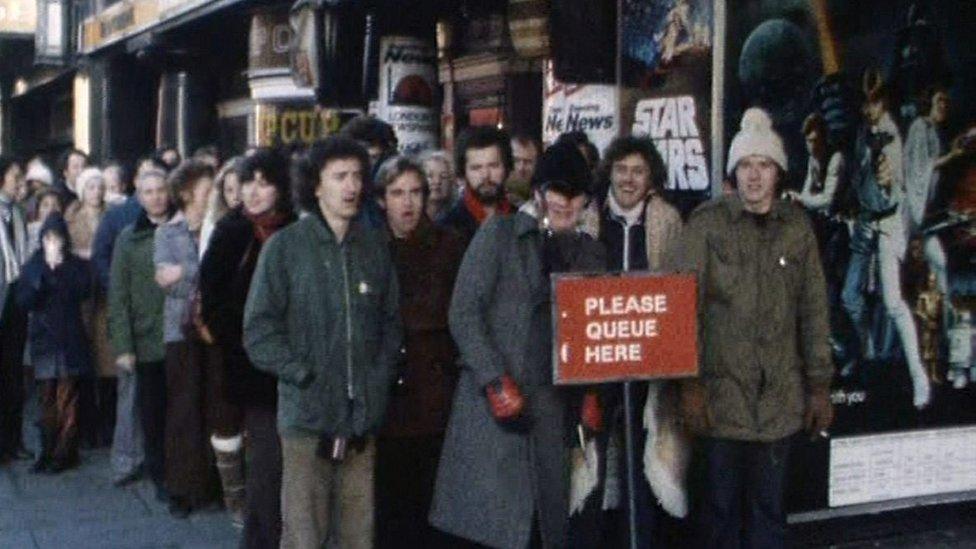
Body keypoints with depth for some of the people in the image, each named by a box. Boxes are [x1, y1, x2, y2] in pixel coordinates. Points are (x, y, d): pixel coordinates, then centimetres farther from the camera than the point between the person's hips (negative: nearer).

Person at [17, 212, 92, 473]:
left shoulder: (76, 265, 3)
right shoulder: (33, 265, 8)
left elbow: (83, 291, -13)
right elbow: (23, 300, -1)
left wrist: (59, 268, -13)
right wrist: (43, 275, -13)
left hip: (70, 339, -2)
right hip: (43, 339, 2)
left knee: (67, 398, -3)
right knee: (47, 399, 5)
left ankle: (65, 453, 0)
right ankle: (48, 451, 11)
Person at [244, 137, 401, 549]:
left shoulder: (374, 246, 10)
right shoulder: (285, 246, -1)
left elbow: (391, 321, 15)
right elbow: (260, 329, -3)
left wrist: (382, 376, 3)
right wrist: (303, 376, -10)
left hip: (363, 415, 3)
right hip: (307, 413, -3)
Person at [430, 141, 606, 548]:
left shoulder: (590, 252, 14)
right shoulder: (499, 235, 2)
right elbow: (463, 313, -5)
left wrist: (592, 394, 2)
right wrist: (497, 383, -12)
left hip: (555, 408, 4)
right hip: (494, 406, -4)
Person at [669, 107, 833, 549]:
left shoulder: (797, 226, 7)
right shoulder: (706, 224, -3)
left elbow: (814, 310, 10)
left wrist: (819, 385, 8)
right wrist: (690, 384, -10)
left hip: (780, 397, 3)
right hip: (721, 394, -3)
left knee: (769, 510, 11)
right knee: (719, 509, 5)